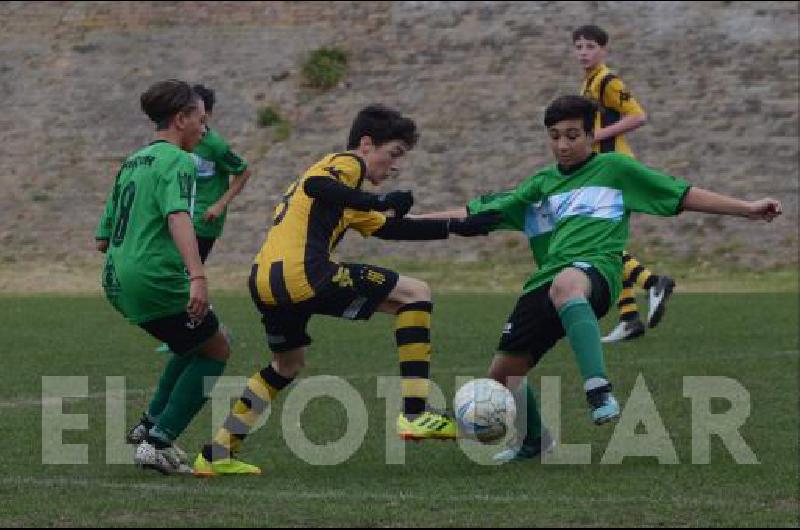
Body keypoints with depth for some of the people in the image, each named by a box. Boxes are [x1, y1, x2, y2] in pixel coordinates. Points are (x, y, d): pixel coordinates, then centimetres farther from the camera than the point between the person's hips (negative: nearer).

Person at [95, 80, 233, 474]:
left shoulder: (131, 163, 18)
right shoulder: (176, 161, -8)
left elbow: (102, 240, 22)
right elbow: (179, 217, -26)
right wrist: (197, 275, -37)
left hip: (118, 282, 9)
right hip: (156, 279, -9)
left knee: (194, 344, 27)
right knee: (216, 350, 7)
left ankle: (151, 424, 19)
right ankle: (159, 442, -3)